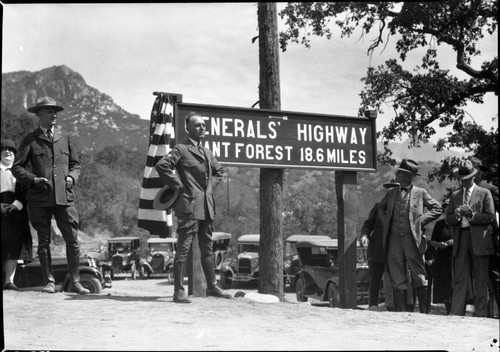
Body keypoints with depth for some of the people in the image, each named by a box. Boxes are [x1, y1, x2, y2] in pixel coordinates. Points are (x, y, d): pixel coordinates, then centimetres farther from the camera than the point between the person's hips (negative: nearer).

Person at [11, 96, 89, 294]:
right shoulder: (31, 140, 7)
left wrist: (72, 177, -1)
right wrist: (33, 179, -11)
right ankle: (49, 282, 11)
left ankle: (75, 282, 3)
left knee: (72, 240, -4)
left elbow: (75, 164, 20)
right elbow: (17, 167, 4)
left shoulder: (65, 138, 15)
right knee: (44, 241, 3)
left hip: (64, 196, 2)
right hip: (39, 198, -1)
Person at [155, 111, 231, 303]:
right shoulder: (181, 149, -5)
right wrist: (177, 185, -14)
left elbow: (219, 170, 32)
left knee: (207, 248, 15)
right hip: (189, 206, -8)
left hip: (207, 206, 8)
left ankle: (212, 286, 24)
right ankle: (179, 291, -5)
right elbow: (161, 165, -19)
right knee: (183, 248, -7)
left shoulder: (207, 152, 17)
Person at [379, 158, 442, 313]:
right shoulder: (391, 193, 14)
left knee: (418, 276, -1)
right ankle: (402, 311, 7)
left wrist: (421, 220, -3)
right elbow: (380, 209, 29)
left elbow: (437, 209, 8)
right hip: (394, 239, 3)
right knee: (398, 278, 3)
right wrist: (386, 223, 14)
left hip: (412, 238, -3)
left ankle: (423, 311, 4)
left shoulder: (420, 193, 4)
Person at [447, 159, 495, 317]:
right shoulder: (454, 195, 18)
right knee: (459, 280, -1)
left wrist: (472, 215, -14)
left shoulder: (485, 193, 8)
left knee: (481, 282, -1)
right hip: (460, 240, 3)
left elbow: (490, 217, -1)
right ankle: (456, 315, -4)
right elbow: (448, 219, 12)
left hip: (479, 241, -3)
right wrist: (456, 215, -10)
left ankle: (481, 315, 2)